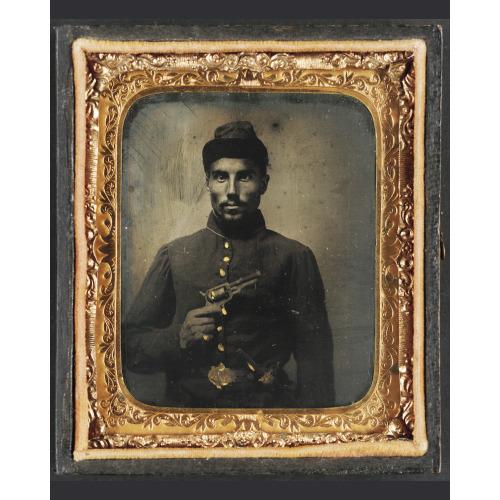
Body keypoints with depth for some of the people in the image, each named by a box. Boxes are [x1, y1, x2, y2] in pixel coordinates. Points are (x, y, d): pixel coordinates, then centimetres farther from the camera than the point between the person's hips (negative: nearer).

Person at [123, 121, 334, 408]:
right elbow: (131, 349, 15)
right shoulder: (174, 255, 14)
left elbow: (315, 358, 7)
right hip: (187, 403, 1)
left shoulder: (294, 258, 10)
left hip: (267, 408, -1)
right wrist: (179, 338, -5)